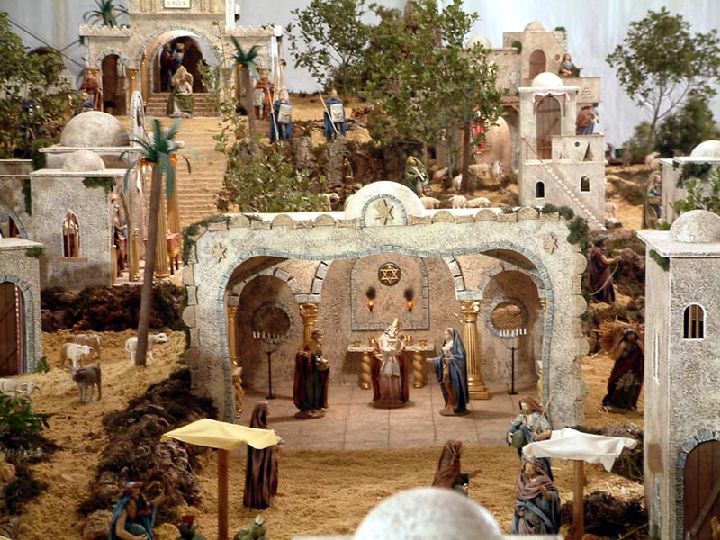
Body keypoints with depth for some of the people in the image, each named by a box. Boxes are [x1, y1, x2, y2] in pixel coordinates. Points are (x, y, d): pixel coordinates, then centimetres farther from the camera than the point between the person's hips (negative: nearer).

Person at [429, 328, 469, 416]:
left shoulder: (456, 343, -9)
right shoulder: (446, 343, 15)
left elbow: (460, 356, -16)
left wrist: (451, 358, -28)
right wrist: (433, 360, 13)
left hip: (453, 367, -8)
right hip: (446, 367, 8)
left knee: (453, 386, -6)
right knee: (447, 385, 7)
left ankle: (456, 406, -1)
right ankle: (449, 405, 12)